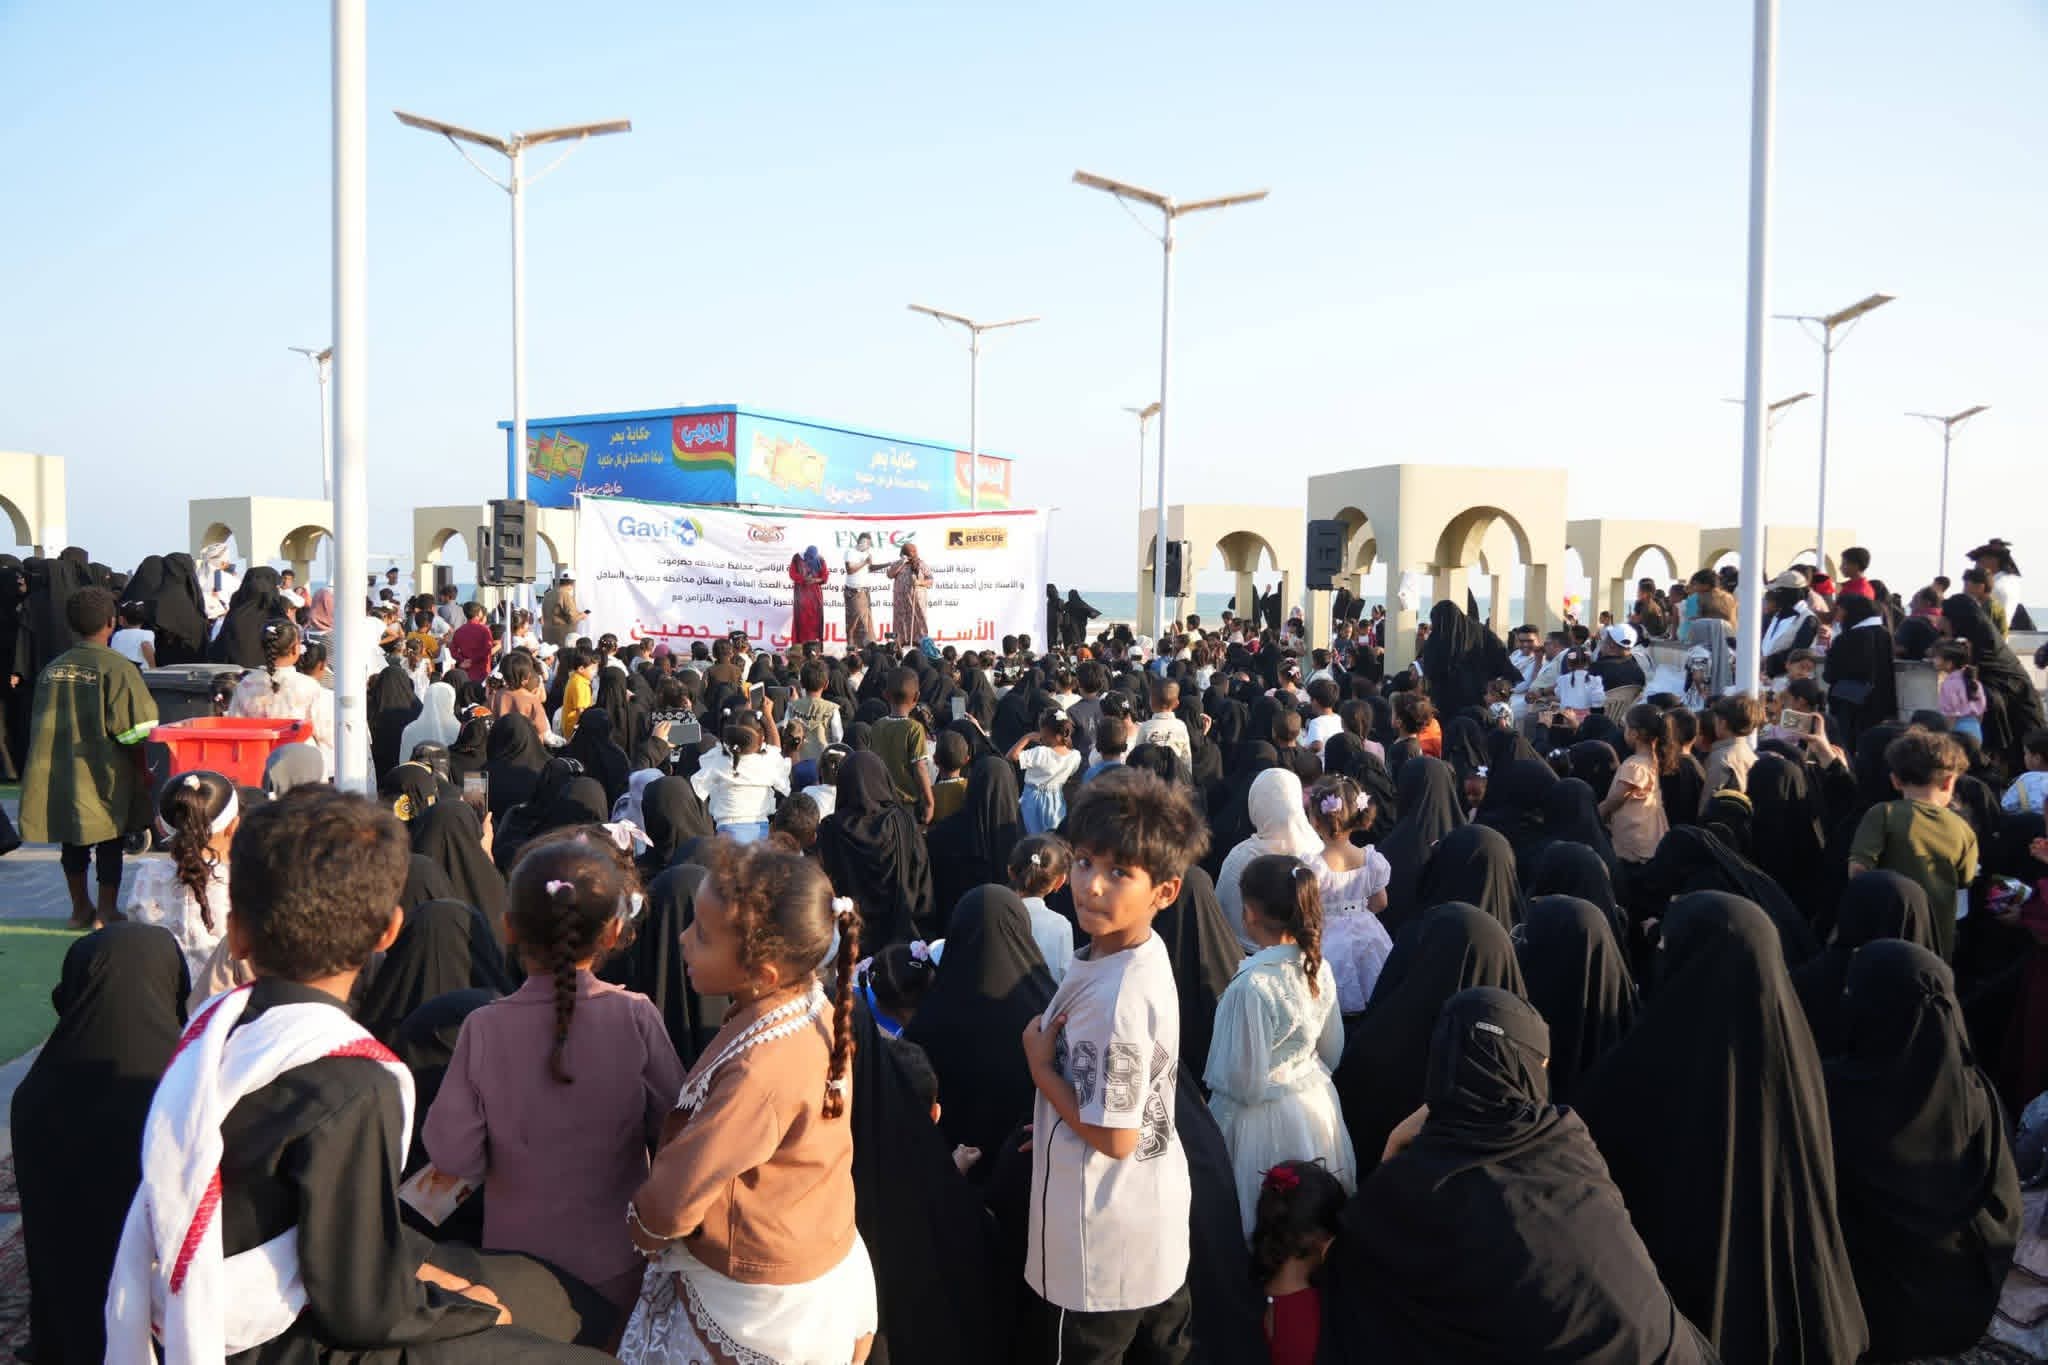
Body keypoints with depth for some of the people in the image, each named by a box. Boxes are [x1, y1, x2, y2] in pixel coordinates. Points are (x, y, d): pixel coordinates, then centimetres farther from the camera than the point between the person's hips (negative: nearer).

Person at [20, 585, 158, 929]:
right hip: (103, 773, -5)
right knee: (109, 842, 7)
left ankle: (80, 907, 26)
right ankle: (107, 909, 12)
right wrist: (143, 769, -2)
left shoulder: (52, 669, 4)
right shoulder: (118, 668, -12)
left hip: (59, 773, 5)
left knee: (73, 842, 15)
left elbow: (41, 725, 11)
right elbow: (132, 731, -13)